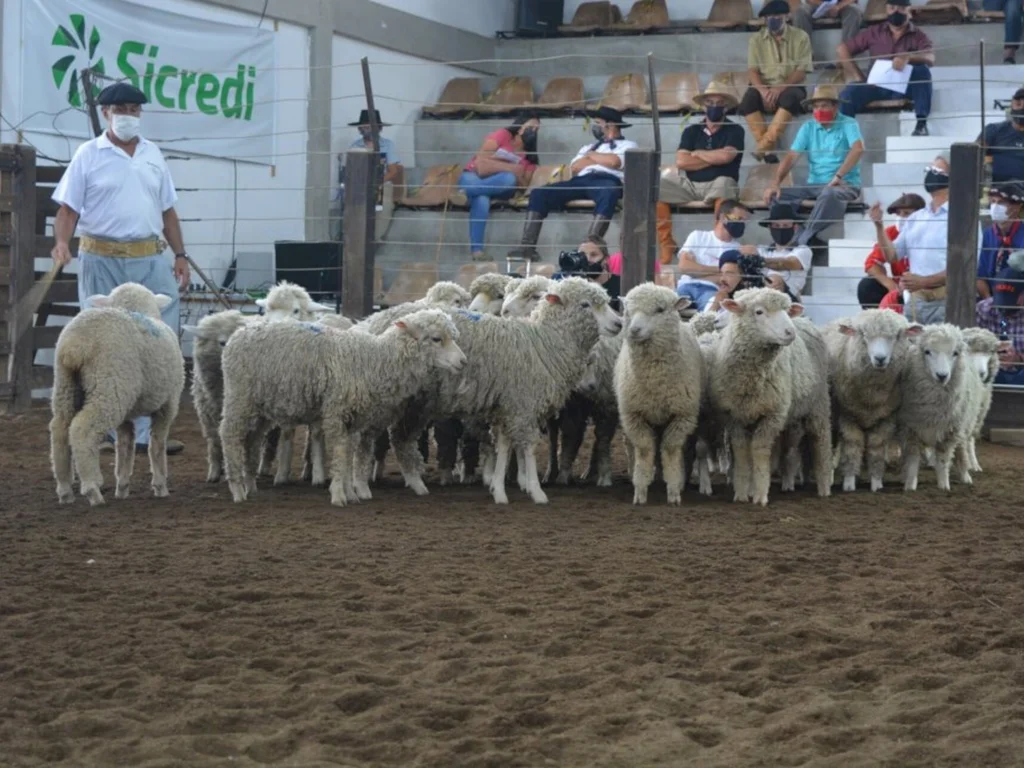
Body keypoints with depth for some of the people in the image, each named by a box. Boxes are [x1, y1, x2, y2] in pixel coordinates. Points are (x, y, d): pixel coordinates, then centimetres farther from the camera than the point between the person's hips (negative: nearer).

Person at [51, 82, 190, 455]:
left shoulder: (153, 155, 13)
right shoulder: (89, 155, 1)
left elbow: (167, 211, 17)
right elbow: (68, 208, -2)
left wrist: (180, 255, 12)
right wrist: (62, 242, -19)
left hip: (150, 260, 4)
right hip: (102, 260, -4)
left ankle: (145, 432, 2)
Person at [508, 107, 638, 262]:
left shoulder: (628, 145, 21)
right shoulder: (589, 147, 37)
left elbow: (614, 162, -2)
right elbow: (575, 168, 18)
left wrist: (591, 156, 14)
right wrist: (601, 159, 9)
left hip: (606, 180, -5)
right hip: (580, 180, 5)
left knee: (609, 192, -44)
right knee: (539, 192, -18)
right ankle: (528, 246, -29)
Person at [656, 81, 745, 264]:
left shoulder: (734, 131, 4)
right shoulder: (692, 131, 12)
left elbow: (726, 156, -15)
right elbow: (681, 161, -3)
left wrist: (698, 154, 1)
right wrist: (714, 159, -5)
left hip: (717, 185, -3)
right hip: (689, 185, 3)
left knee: (723, 183, -40)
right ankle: (667, 247, -15)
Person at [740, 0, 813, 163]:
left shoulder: (800, 37, 2)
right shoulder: (756, 39, 7)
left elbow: (801, 72, -6)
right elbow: (753, 71, 0)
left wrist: (780, 88, -22)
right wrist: (763, 90, -21)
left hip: (790, 87, -2)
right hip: (764, 88, 2)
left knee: (790, 97, -38)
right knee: (748, 99, -32)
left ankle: (766, 143, -41)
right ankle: (767, 149, -37)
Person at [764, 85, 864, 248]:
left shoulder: (848, 125, -3)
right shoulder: (808, 128, 11)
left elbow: (858, 149, -22)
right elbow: (791, 157, 2)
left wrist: (838, 176, -31)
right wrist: (776, 183, -13)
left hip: (845, 185, -5)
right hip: (814, 185, 5)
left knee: (829, 193, -40)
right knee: (777, 195, -16)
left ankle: (803, 240, -36)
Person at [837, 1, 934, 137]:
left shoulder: (918, 36, 6)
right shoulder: (874, 32, 11)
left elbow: (930, 59, -12)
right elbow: (842, 49, 9)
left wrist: (907, 57, -33)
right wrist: (858, 77, -3)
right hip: (876, 85, 1)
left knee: (922, 70, -31)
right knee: (847, 95, -27)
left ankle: (921, 122, -30)